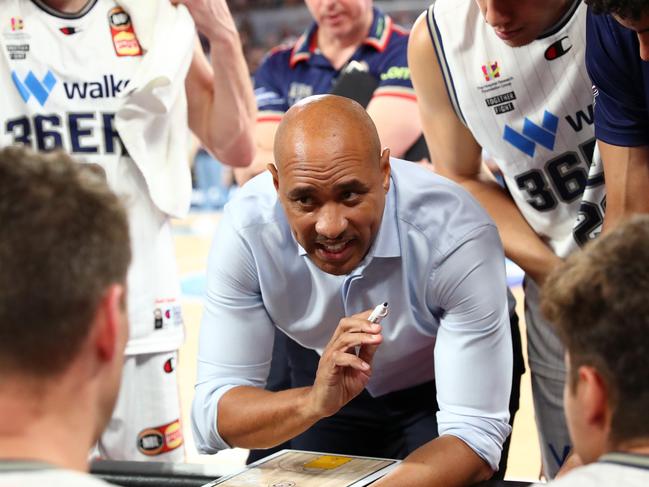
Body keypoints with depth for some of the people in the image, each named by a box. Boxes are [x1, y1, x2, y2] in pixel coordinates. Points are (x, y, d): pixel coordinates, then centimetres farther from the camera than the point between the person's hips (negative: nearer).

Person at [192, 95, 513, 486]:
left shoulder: (459, 237, -34)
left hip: (442, 385, -2)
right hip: (311, 381, 2)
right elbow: (211, 417, -25)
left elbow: (476, 434, -32)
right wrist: (315, 402, -44)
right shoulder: (246, 229, -28)